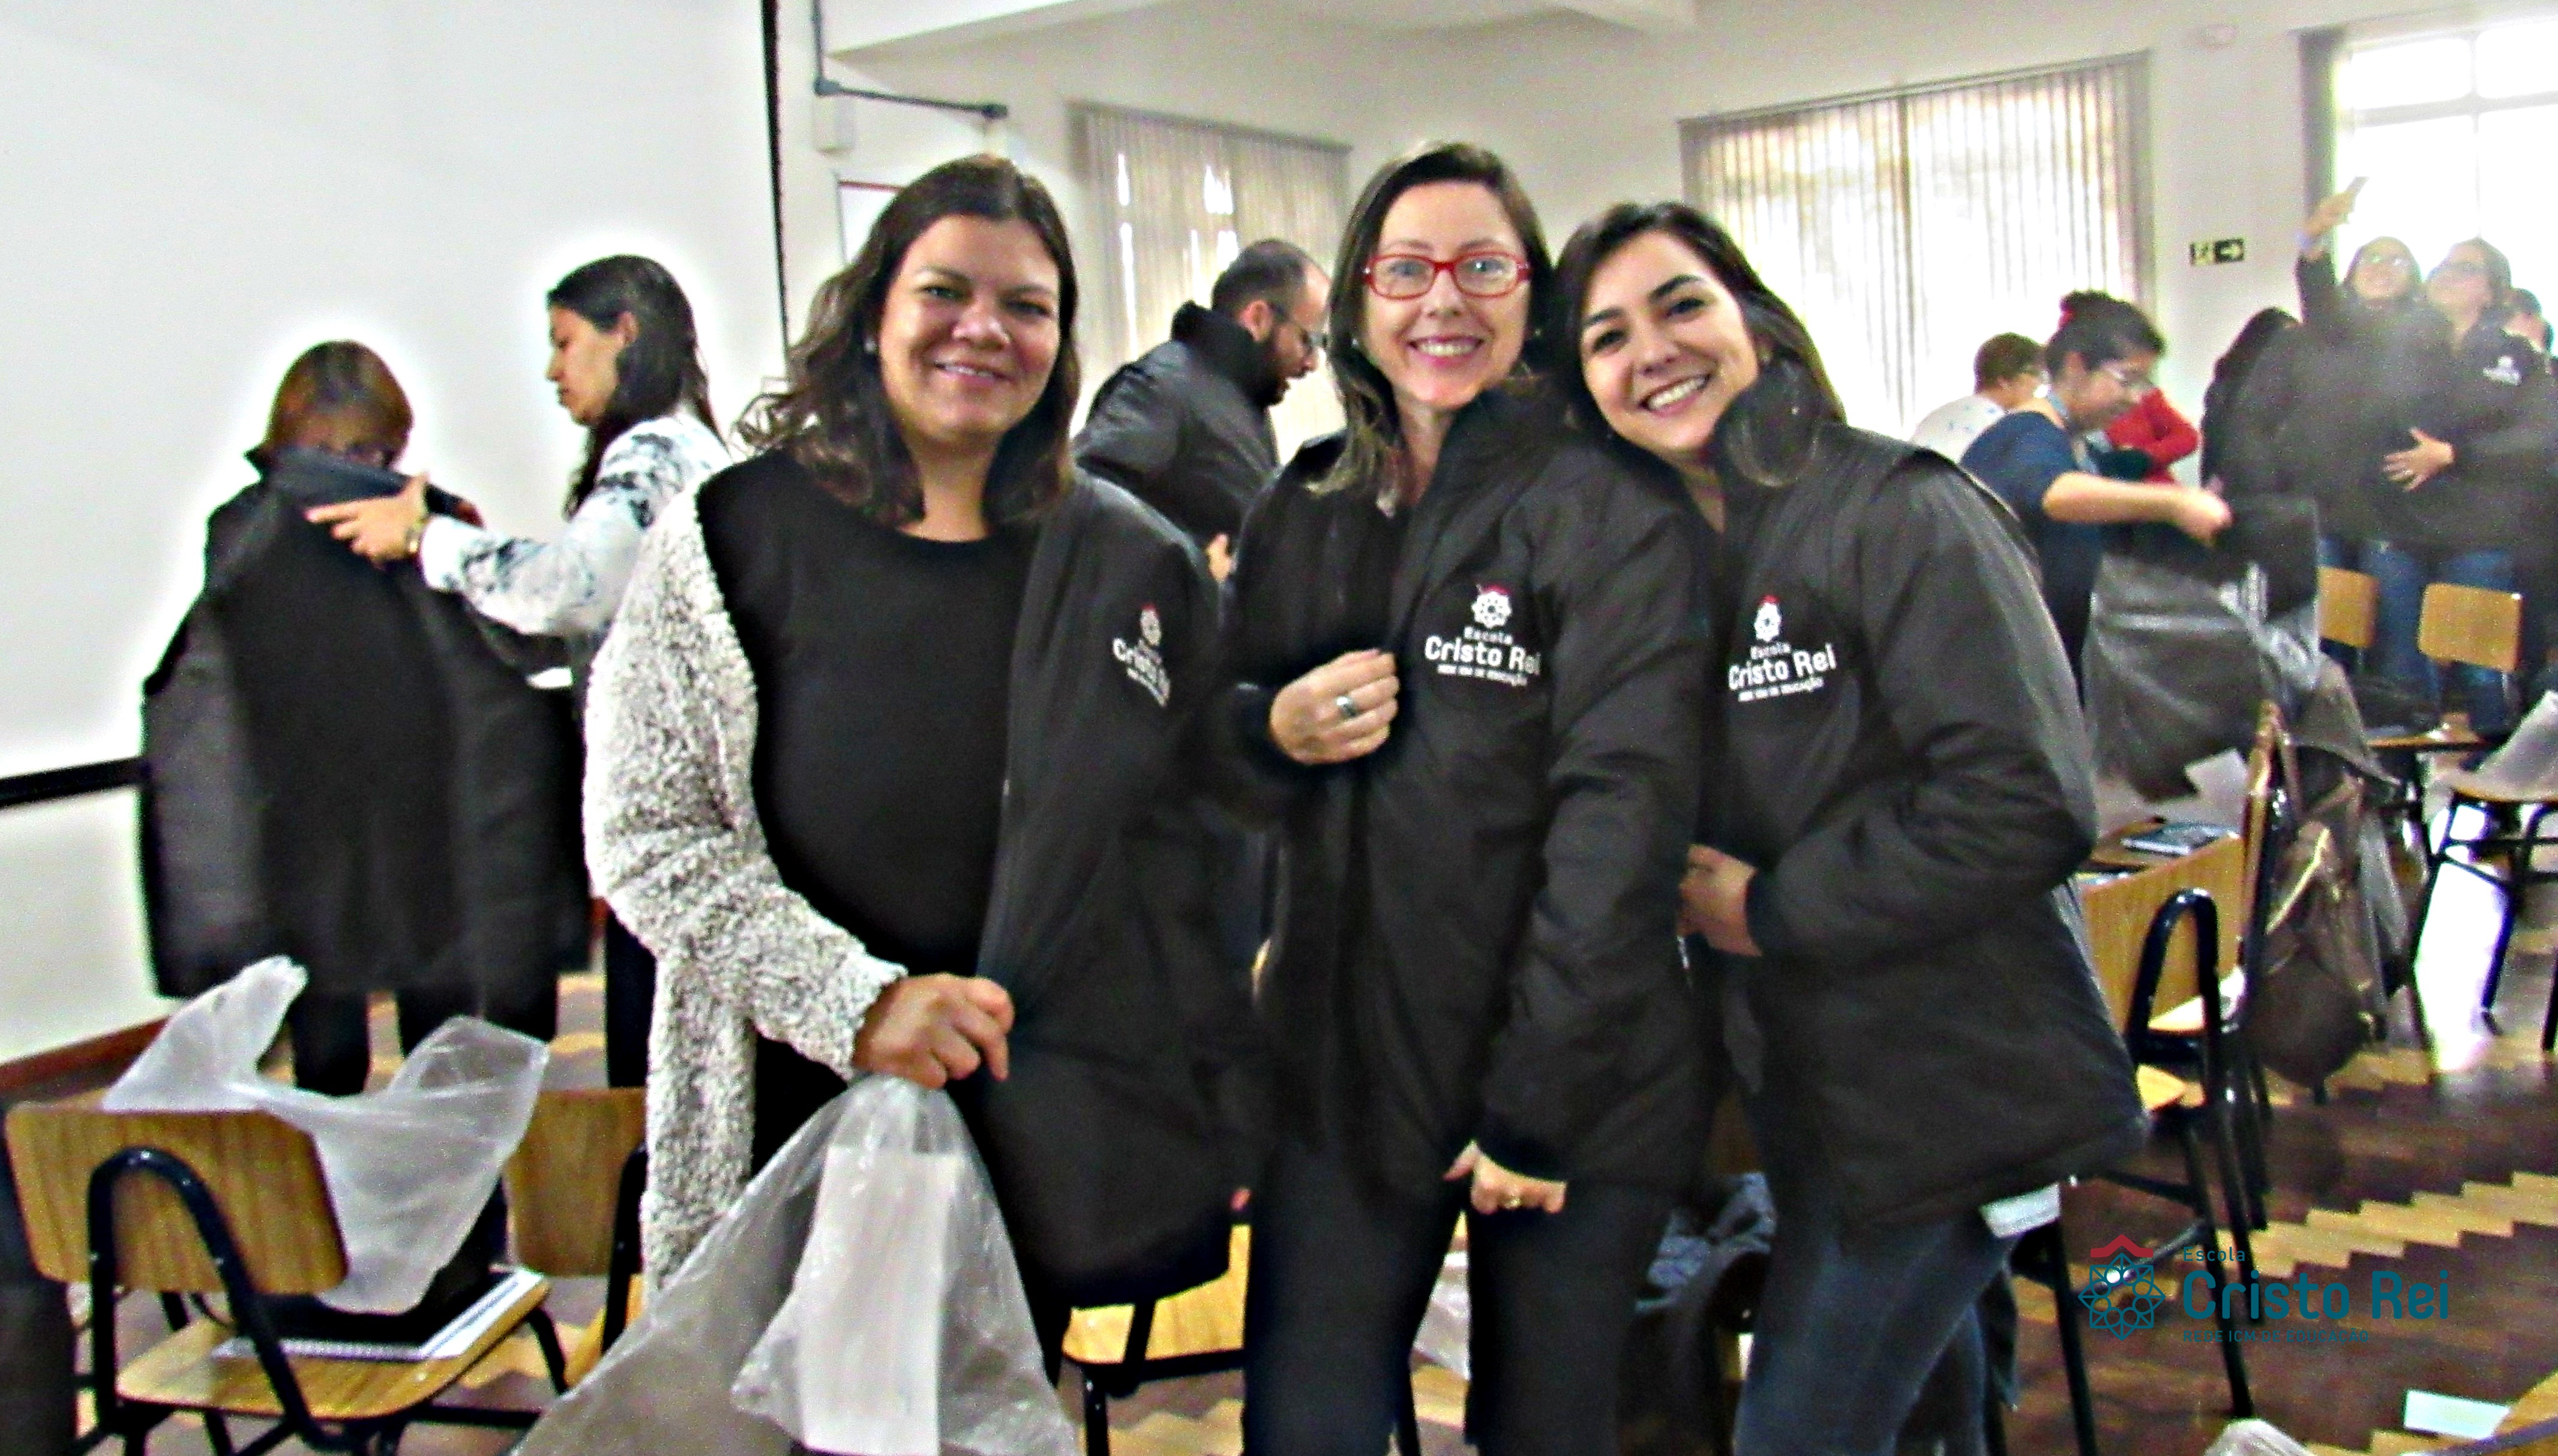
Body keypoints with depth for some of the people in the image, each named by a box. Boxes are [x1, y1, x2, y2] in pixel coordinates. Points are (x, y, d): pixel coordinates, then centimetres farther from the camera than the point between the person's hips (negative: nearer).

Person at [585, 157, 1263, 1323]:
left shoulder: (1133, 565, 5)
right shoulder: (730, 541, -3)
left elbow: (1201, 851, 8)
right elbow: (643, 832, -7)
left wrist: (1225, 1125, 3)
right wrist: (852, 999, -18)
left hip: (1042, 1137, 2)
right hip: (797, 1138, -2)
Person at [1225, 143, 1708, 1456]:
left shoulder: (1610, 511, -10)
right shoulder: (1302, 509, 7)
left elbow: (1621, 808, -17)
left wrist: (1537, 1100, -19)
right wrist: (1276, 728, -8)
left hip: (1567, 1096, -4)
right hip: (1340, 1057, 4)